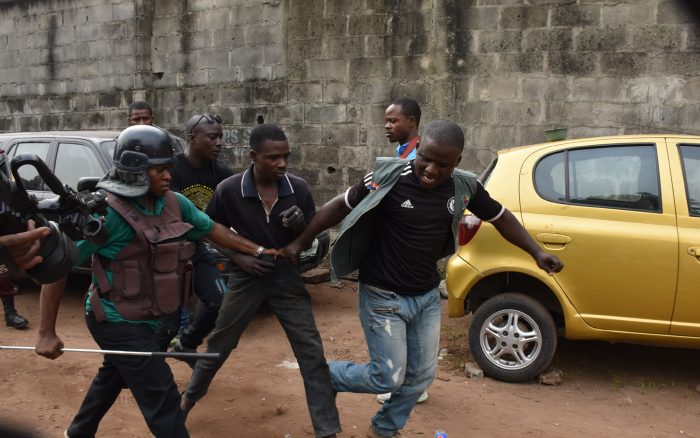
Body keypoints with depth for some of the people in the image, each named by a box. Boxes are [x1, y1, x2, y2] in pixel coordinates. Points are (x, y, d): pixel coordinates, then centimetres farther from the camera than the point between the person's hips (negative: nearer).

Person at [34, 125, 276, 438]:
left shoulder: (173, 203, -3)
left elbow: (212, 229, 12)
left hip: (142, 318, 8)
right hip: (119, 322, -8)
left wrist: (256, 250, 13)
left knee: (112, 378, 29)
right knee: (163, 400, -5)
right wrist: (47, 333, -19)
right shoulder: (107, 212, -23)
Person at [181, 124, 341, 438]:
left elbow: (311, 237, 0)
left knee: (311, 353, -1)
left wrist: (299, 226, -23)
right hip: (246, 276, -1)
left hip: (286, 276, 1)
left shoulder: (298, 189, -12)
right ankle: (189, 397, 44)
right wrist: (239, 256, -13)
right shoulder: (229, 190, -16)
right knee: (218, 346, 16)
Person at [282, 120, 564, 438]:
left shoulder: (464, 187, -6)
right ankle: (325, 375, 27)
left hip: (427, 296, 6)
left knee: (421, 375, 14)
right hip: (383, 297, -5)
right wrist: (299, 243, -9)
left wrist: (537, 253, 5)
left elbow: (501, 217, 10)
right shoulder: (389, 178, -20)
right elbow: (339, 206, -10)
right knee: (388, 377, -1)